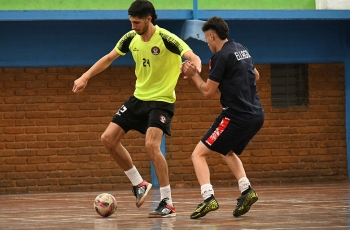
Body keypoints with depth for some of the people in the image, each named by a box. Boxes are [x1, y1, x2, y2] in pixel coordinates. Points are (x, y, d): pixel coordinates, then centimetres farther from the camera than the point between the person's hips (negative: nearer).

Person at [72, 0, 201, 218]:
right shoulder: (131, 38, -1)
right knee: (108, 138, 2)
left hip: (161, 100, -7)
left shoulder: (166, 38, -20)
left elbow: (194, 57, -29)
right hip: (139, 98, 7)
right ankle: (139, 184, 17)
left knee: (151, 145, -26)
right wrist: (85, 77, 6)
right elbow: (109, 58, 12)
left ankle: (168, 203, -18)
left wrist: (195, 69, -52)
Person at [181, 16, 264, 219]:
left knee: (199, 154, -3)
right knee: (228, 152, 31)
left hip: (237, 116, -9)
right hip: (256, 114, 9)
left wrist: (194, 75, 5)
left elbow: (208, 92, -9)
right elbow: (255, 75, 31)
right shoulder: (242, 50, 14)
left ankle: (208, 198, -21)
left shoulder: (222, 56, -11)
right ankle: (247, 190, 11)